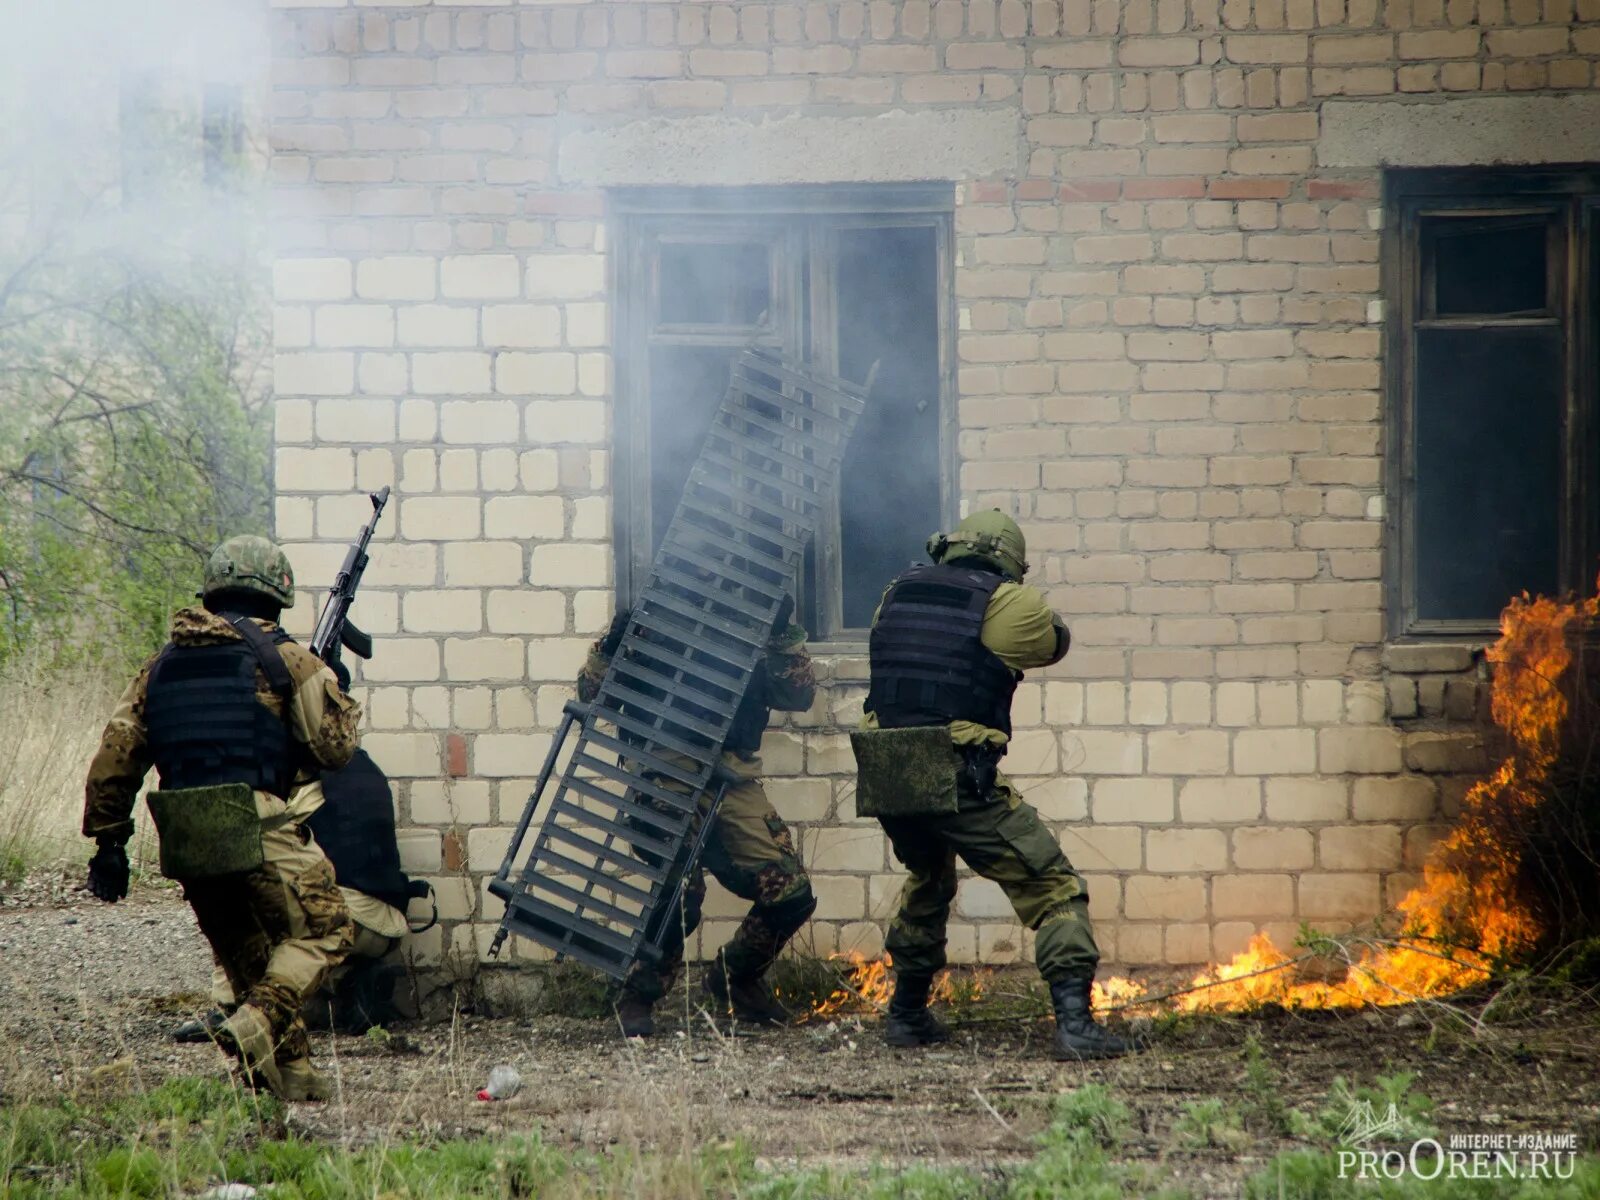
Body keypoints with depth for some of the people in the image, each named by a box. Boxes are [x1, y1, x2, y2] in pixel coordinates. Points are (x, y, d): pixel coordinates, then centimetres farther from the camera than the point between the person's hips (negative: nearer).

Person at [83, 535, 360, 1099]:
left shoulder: (162, 666, 14)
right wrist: (338, 694, 20)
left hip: (187, 842, 5)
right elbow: (337, 745, 0)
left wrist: (108, 841, 15)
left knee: (249, 957, 20)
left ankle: (289, 1067, 16)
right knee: (322, 931, 7)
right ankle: (257, 1025, -15)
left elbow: (115, 757, 10)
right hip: (262, 835, -5)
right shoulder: (287, 660, -1)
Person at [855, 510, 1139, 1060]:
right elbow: (1055, 640, 16)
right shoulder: (1006, 603, -2)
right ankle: (1075, 1022, -16)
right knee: (1053, 890, -1)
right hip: (959, 783, -6)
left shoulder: (899, 592, 13)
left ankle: (906, 1014, 37)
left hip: (886, 782, 6)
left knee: (928, 886, 33)